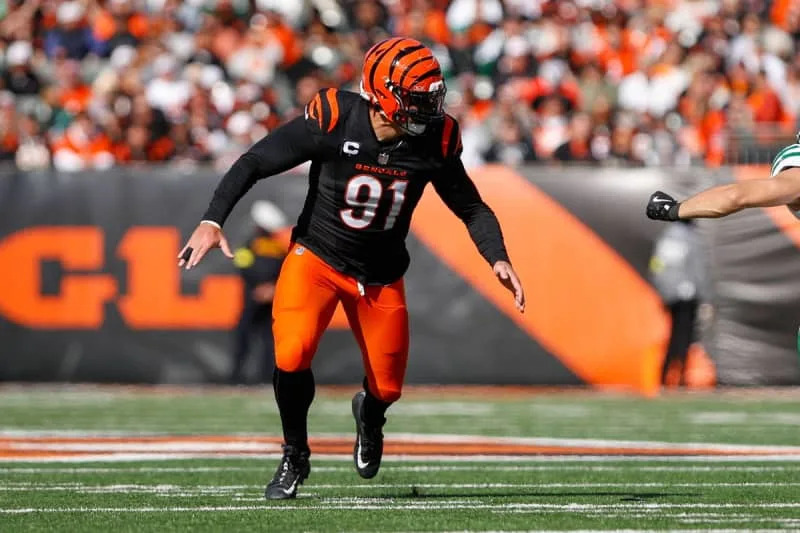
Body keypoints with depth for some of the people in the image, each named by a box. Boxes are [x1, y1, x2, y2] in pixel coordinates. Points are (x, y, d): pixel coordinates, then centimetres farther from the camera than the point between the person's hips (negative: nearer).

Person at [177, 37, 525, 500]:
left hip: (381, 276, 3)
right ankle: (295, 457, 3)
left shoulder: (435, 141, -14)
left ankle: (370, 412, 46)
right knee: (293, 353, -25)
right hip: (317, 257, -3)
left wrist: (499, 259, -16)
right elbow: (255, 163, -16)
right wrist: (213, 220, -26)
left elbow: (472, 208, 0)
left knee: (388, 387, 5)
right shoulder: (333, 120, -24)